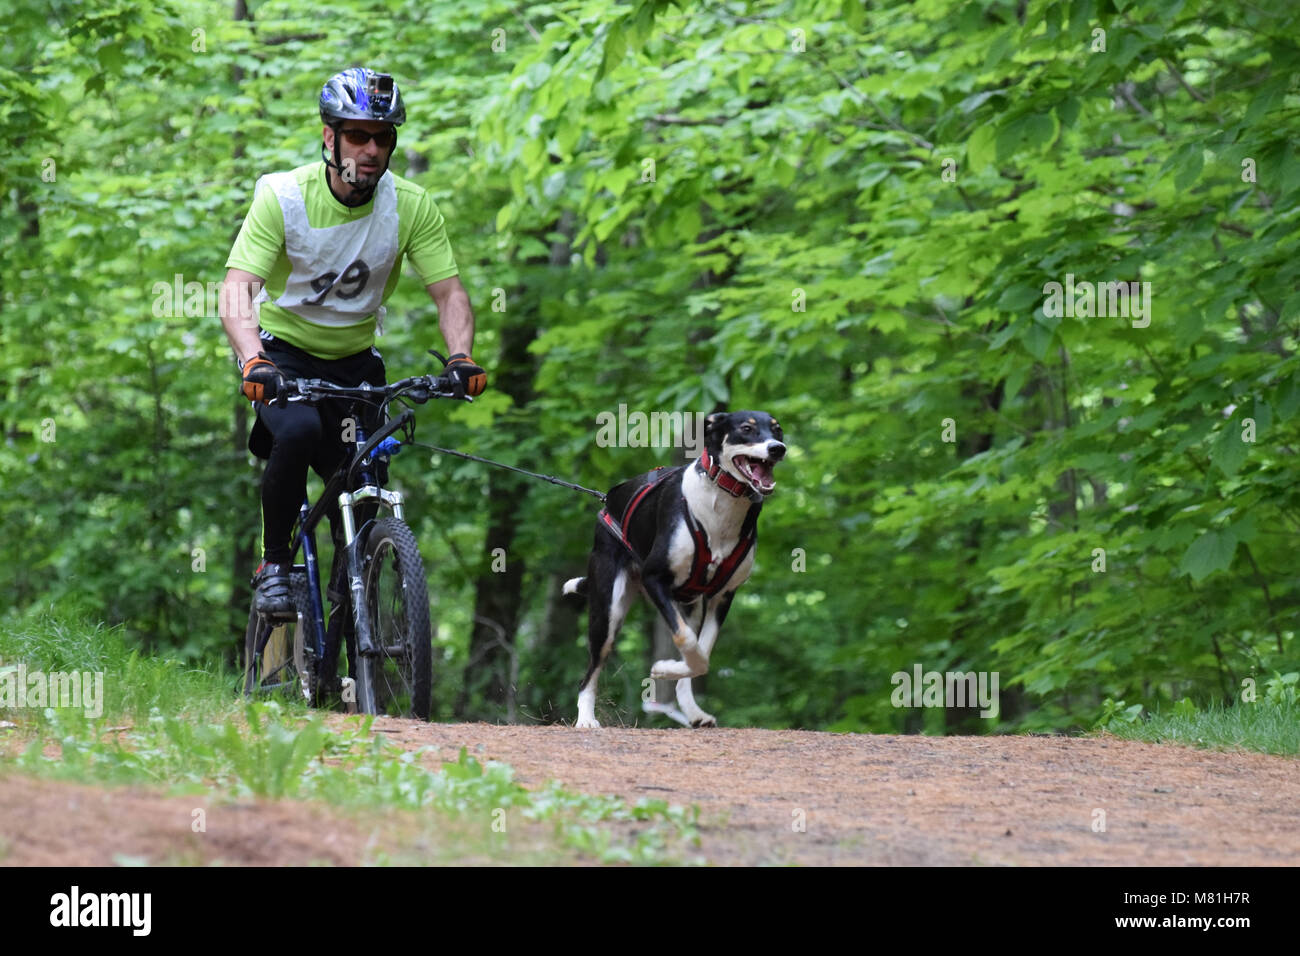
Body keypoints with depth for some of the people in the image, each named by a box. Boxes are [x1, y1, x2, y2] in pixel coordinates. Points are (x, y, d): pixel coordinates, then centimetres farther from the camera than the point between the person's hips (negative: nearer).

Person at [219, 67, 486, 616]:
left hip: (355, 362, 3)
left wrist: (460, 357, -34)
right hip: (284, 351, -3)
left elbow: (448, 291, -13)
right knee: (298, 432, -33)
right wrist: (254, 362, -47)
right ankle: (273, 566, -15)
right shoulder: (283, 196, -22)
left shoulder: (411, 206, -13)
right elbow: (237, 289, -29)